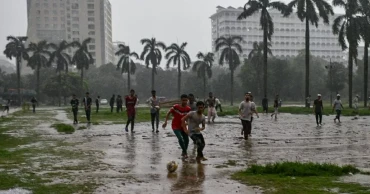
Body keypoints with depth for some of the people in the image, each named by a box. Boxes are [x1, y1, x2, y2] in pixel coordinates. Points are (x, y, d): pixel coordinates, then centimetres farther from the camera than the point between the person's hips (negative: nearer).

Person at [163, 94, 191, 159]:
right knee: (180, 138, -22)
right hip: (175, 126, -5)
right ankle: (185, 153, -14)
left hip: (183, 126, 5)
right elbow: (169, 113, -8)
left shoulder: (188, 109, -8)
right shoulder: (176, 107, -18)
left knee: (186, 139, 6)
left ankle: (184, 152, 30)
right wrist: (165, 122, -13)